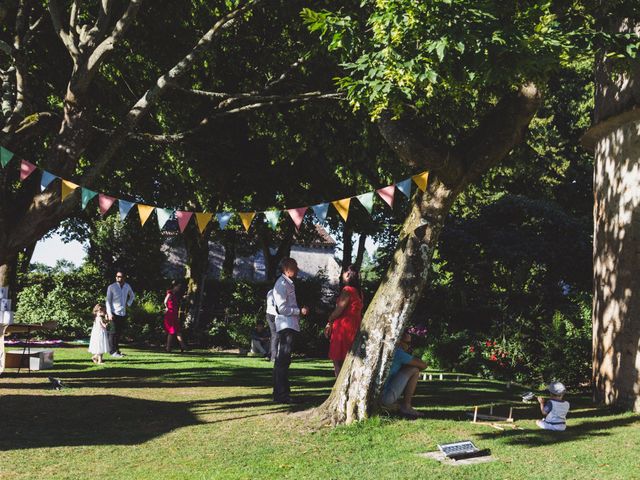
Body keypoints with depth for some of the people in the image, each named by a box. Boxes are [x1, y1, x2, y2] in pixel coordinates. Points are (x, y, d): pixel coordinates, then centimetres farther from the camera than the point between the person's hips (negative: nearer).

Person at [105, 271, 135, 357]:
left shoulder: (127, 286, 8)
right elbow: (108, 301, -7)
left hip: (123, 313, 5)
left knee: (120, 332, 9)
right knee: (114, 332, -6)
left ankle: (117, 350, 19)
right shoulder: (111, 287, -6)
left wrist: (128, 304, 12)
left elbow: (132, 296, 27)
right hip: (115, 313, -5)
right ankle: (113, 351, -2)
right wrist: (109, 314, -15)